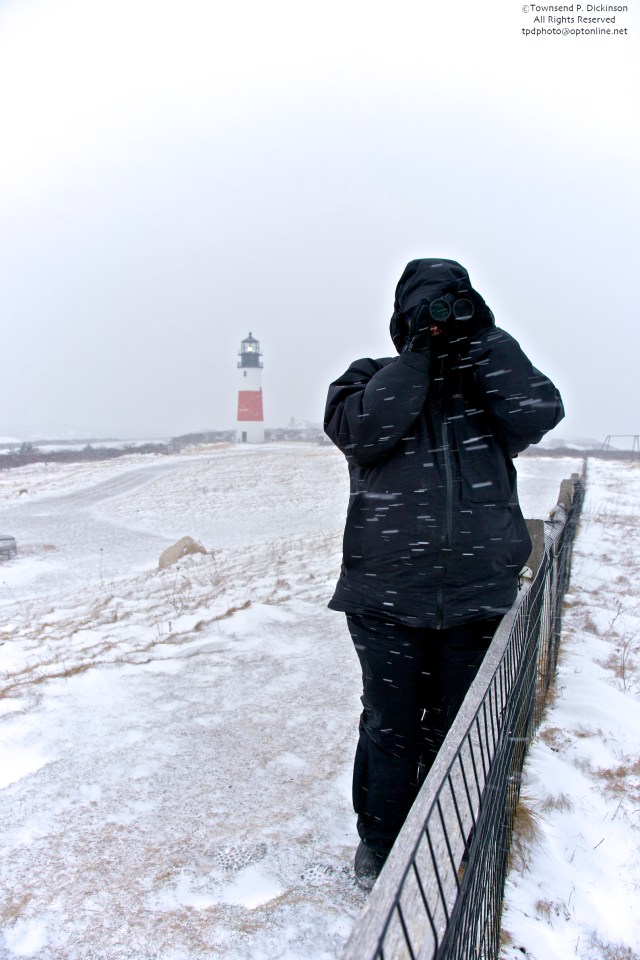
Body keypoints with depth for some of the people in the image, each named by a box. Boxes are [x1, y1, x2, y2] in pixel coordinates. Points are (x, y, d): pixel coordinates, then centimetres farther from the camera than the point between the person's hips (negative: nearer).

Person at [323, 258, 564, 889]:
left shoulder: (491, 380, 9)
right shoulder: (371, 379, 4)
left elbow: (541, 412, -10)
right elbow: (363, 429, -17)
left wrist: (482, 341, -11)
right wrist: (419, 351, -16)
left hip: (476, 599, 2)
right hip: (386, 599, -2)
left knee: (454, 733, 16)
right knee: (389, 730, 10)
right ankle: (378, 842, 34)